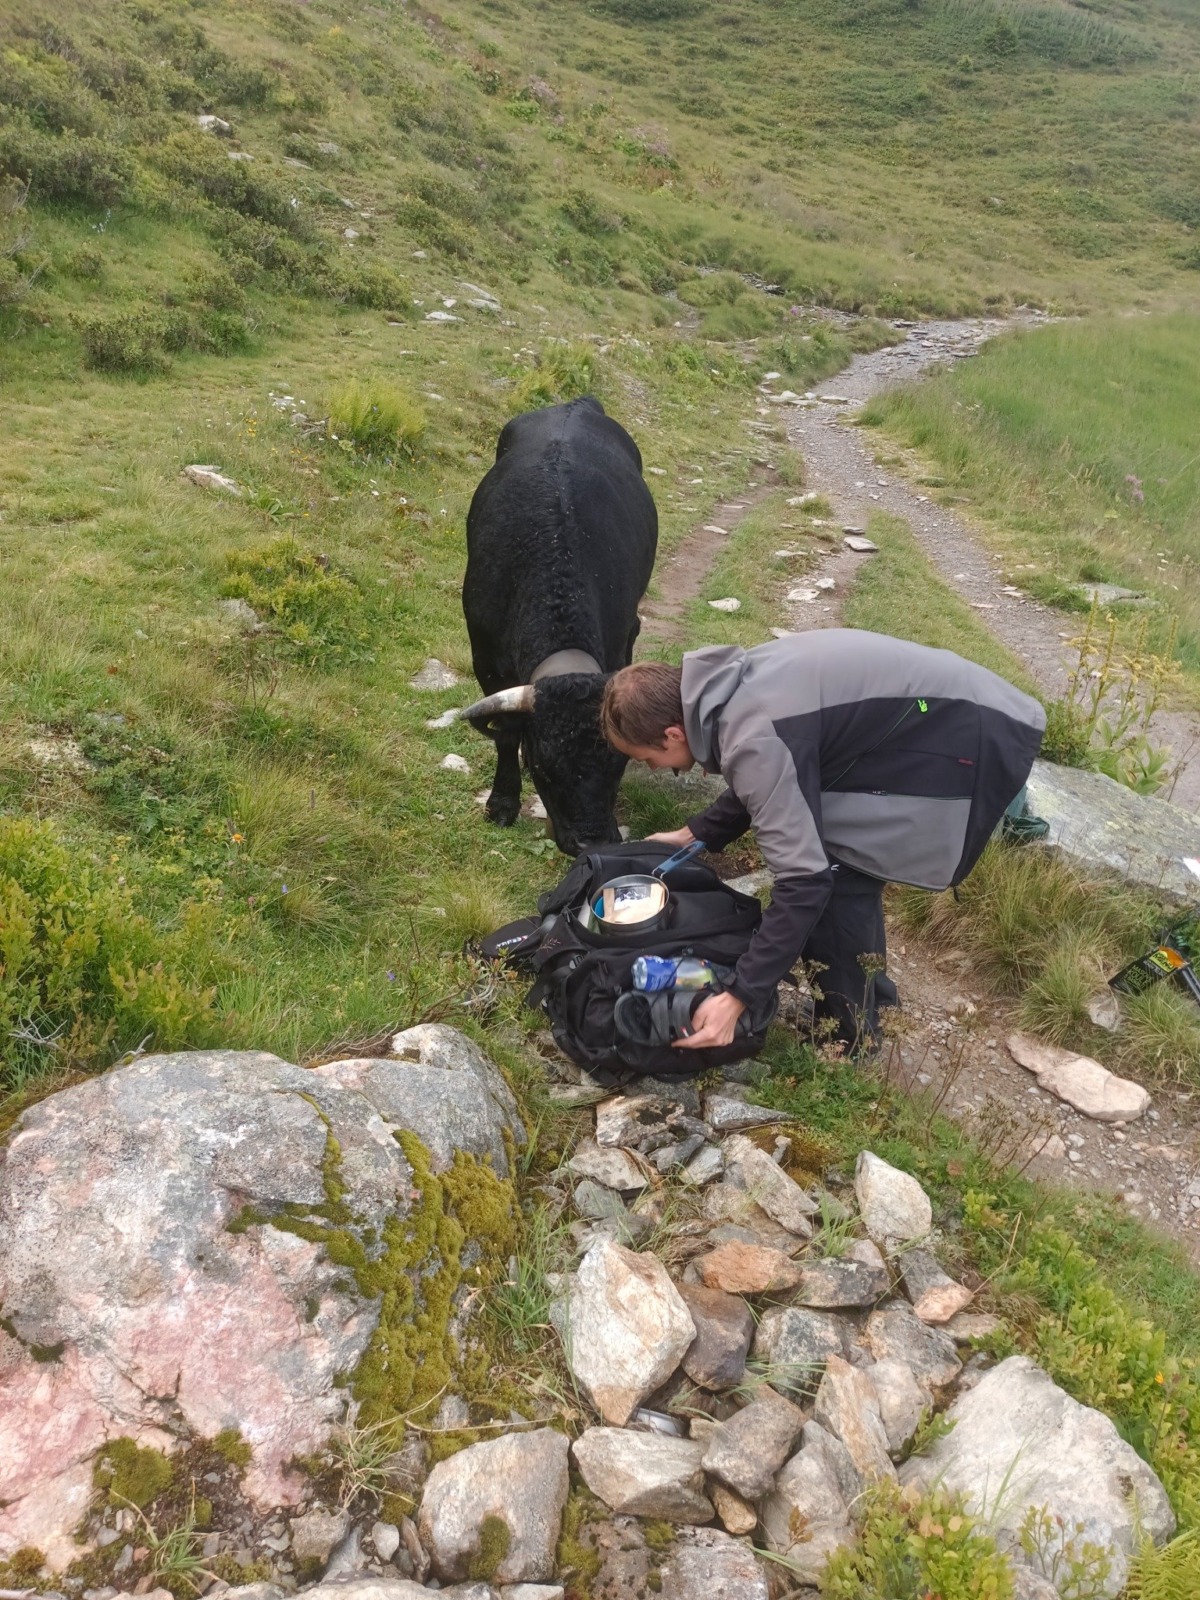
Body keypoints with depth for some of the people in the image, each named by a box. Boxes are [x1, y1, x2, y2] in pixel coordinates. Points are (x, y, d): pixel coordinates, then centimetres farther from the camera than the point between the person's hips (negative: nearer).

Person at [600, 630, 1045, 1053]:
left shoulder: (753, 740, -25)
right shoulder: (731, 687, 3)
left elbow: (804, 879, -26)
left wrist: (737, 998, -22)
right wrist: (695, 835, 24)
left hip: (971, 742, -10)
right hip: (948, 704, 10)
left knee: (840, 876, -8)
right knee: (838, 858, 15)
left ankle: (849, 1040, 9)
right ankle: (868, 995, 32)